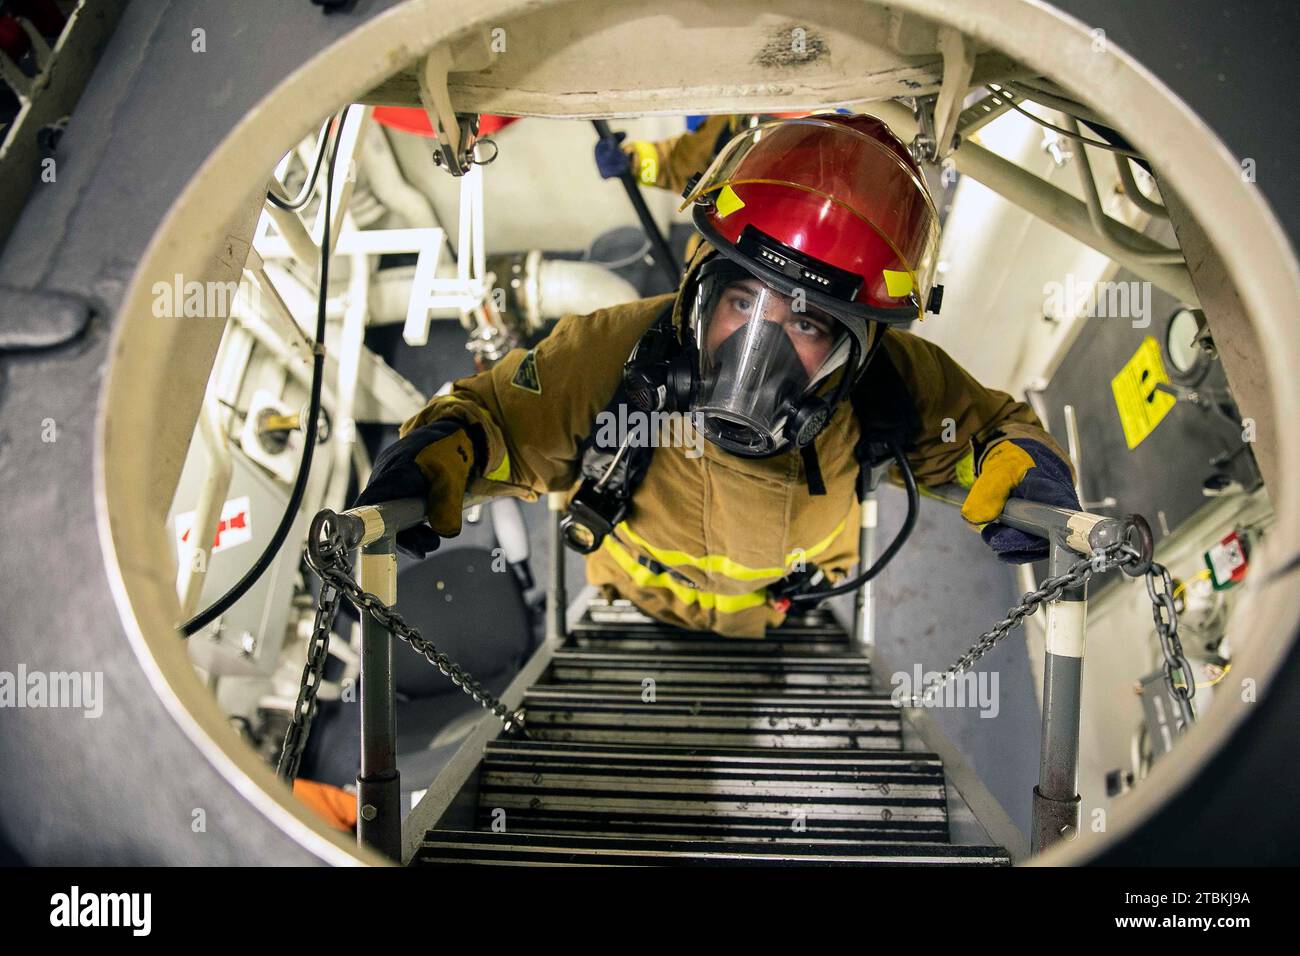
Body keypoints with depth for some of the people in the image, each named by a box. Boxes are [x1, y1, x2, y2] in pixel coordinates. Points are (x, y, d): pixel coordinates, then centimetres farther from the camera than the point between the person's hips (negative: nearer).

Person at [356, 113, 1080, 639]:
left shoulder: (894, 388, -25)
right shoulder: (609, 356, -30)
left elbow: (991, 426, -4)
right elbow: (492, 415, -13)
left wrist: (1017, 463, -27)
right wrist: (440, 451, -36)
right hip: (623, 641, -2)